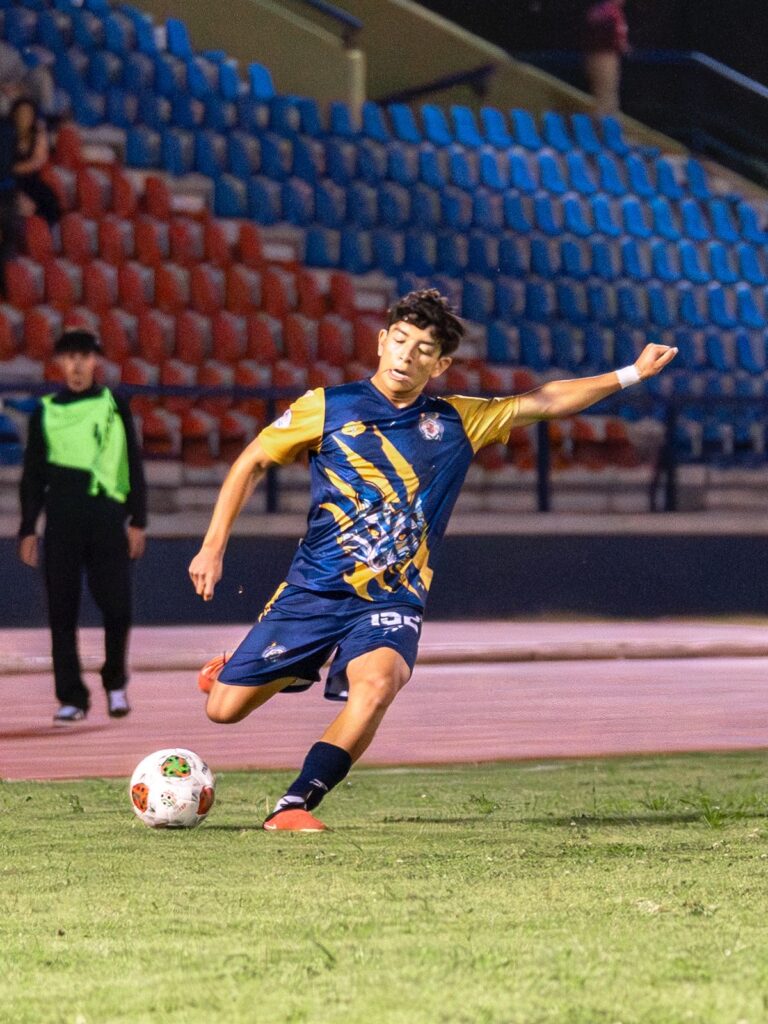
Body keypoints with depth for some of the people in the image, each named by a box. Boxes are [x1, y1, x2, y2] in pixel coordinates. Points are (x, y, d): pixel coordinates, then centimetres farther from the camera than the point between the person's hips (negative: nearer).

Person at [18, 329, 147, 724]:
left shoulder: (114, 407, 8)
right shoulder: (45, 412, 9)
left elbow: (133, 465, 9)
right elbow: (32, 474, 11)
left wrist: (137, 521, 3)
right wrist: (27, 530, 6)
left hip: (107, 517, -1)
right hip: (61, 520, 1)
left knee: (117, 606, -5)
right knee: (62, 610, -1)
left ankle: (115, 683, 18)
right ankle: (71, 697, 5)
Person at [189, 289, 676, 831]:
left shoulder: (457, 423, 5)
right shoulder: (328, 406, -1)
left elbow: (546, 401, 10)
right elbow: (252, 462, 7)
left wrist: (629, 375, 4)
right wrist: (213, 547, 2)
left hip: (391, 602, 0)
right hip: (313, 590, 0)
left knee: (377, 683, -32)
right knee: (223, 708, -1)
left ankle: (293, 805, -25)